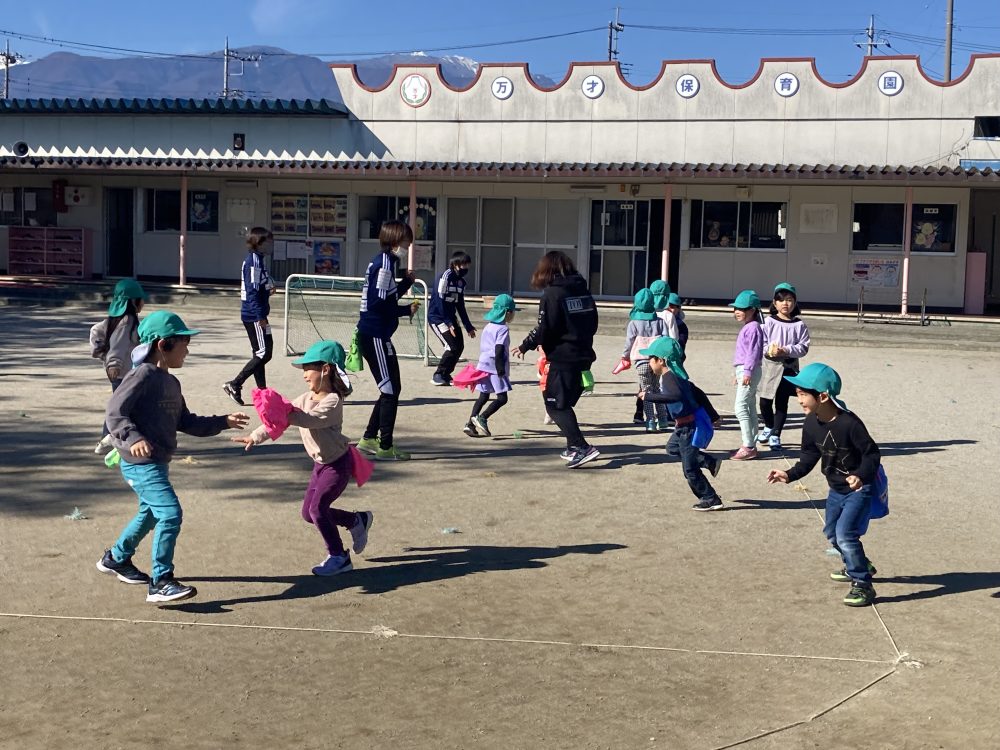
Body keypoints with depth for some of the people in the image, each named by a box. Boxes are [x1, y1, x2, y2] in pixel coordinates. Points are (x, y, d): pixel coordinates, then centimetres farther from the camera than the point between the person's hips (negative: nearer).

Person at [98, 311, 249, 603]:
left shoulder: (171, 383, 13)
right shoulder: (143, 375, -15)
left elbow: (185, 422, 18)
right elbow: (115, 412, -20)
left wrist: (223, 422, 15)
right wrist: (133, 439, -36)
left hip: (157, 463, 10)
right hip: (140, 463, -10)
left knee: (150, 513, 25)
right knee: (170, 514, -15)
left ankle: (116, 558, 46)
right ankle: (161, 583, -9)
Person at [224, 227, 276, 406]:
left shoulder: (254, 259, 14)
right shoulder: (254, 260, -15)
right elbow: (252, 290, -20)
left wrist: (268, 289, 6)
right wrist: (261, 316, -21)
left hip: (252, 315, 10)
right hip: (255, 315, -10)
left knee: (259, 353, 13)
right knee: (264, 353, -8)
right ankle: (235, 385, -7)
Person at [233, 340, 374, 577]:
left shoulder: (333, 401, -22)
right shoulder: (305, 399, 3)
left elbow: (310, 420, -36)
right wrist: (255, 436, -7)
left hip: (338, 463, -9)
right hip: (320, 463, 9)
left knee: (317, 507, -15)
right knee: (308, 512, 10)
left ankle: (338, 557, 0)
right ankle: (357, 521, 28)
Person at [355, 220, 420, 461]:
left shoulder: (387, 261, 16)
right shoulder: (385, 263, -15)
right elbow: (379, 302, -22)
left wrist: (406, 282, 10)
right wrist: (407, 310, -13)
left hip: (376, 335, 10)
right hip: (375, 335, -10)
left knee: (390, 389, 17)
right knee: (390, 389, -4)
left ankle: (369, 439, 24)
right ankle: (385, 447, 2)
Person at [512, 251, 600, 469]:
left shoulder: (552, 294, -11)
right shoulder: (583, 291, 10)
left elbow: (544, 329, -14)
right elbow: (592, 324, 15)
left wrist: (525, 347, -1)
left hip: (563, 359, -8)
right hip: (584, 356, 8)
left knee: (556, 405, -4)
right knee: (565, 403, 20)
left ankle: (582, 447, -14)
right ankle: (574, 447, 21)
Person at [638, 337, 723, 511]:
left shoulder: (669, 377, -20)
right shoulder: (676, 374, 11)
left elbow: (676, 395, -40)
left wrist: (649, 396, -34)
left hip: (688, 426, -10)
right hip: (683, 425, 10)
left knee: (690, 469, -1)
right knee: (672, 448, 29)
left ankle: (711, 500, 7)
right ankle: (710, 462, 25)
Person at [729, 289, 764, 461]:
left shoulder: (753, 327, -13)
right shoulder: (746, 327, 19)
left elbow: (753, 351, -20)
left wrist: (747, 371, -24)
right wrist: (737, 373, 27)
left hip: (749, 371, -11)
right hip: (742, 371, 11)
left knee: (741, 407, -14)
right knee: (749, 407, 13)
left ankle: (748, 447, -14)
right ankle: (751, 445, 19)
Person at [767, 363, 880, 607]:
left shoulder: (849, 424, -30)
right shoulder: (811, 424, -8)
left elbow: (872, 453, -24)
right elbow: (810, 455, 5)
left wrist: (861, 475, -39)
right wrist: (790, 475, -6)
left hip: (859, 488, -9)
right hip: (836, 489, 9)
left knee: (845, 534, -19)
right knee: (832, 533, 22)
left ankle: (862, 584, -6)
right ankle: (860, 566, 46)